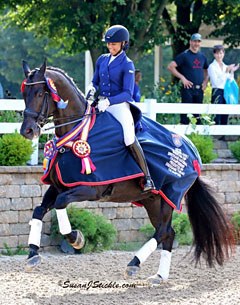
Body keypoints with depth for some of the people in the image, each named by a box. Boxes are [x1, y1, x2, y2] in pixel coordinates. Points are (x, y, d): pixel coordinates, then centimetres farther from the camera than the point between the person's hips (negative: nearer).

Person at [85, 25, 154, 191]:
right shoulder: (102, 60, 12)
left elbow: (127, 93, -11)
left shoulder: (127, 64, -5)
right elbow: (95, 82, 21)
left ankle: (147, 178, -22)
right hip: (101, 105, 7)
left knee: (129, 137, -22)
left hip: (120, 105, -7)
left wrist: (108, 101, -25)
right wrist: (92, 89, -3)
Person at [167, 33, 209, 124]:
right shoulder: (184, 55, -4)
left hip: (199, 89, 6)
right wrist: (182, 78, -14)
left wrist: (205, 81, 8)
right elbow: (170, 67, -9)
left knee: (197, 114, 8)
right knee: (186, 114, -8)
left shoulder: (202, 57, 14)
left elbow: (206, 70, 27)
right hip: (188, 88, -6)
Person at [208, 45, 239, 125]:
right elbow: (216, 82, -14)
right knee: (217, 118, -10)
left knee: (225, 119, 7)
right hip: (217, 92, -6)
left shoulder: (225, 66, 14)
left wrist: (231, 72, 6)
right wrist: (226, 72, -16)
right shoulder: (212, 66, -4)